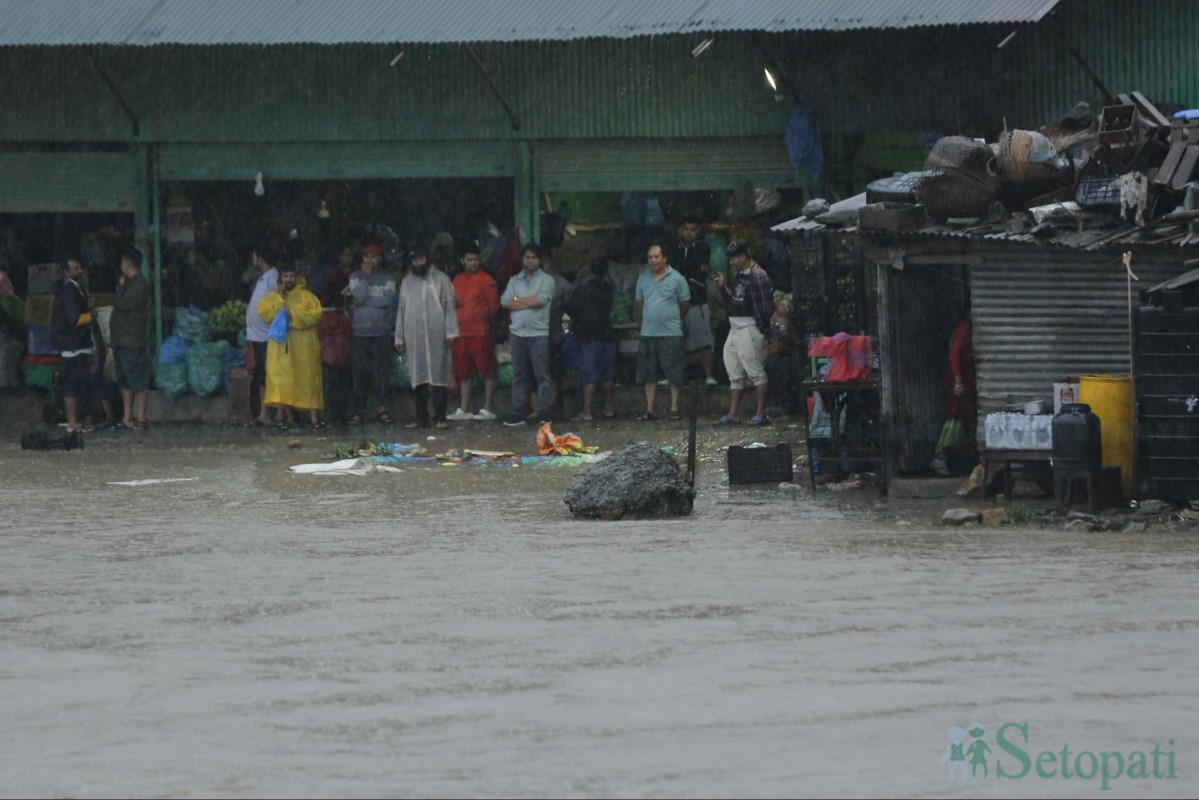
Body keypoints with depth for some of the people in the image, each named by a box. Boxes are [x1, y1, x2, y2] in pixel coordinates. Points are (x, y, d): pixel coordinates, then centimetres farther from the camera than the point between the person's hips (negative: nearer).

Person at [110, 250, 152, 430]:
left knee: (138, 383, -7)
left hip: (133, 342, -10)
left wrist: (120, 286, -4)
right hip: (121, 341, 10)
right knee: (125, 382, 12)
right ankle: (127, 419, 15)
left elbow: (124, 304, -21)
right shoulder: (129, 283, 19)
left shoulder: (140, 285, -12)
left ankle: (140, 420, -7)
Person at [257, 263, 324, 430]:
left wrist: (295, 318, -15)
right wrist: (279, 298, -8)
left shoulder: (306, 296, 7)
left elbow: (316, 314, -6)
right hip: (281, 346, 1)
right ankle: (289, 417, 2)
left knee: (308, 379, -5)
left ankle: (314, 416, -6)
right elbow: (263, 313, -3)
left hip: (303, 346, -1)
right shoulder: (272, 297, 12)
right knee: (283, 380, -4)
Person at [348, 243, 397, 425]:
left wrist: (364, 301, -6)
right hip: (360, 332, 0)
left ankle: (381, 407, -1)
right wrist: (366, 276, -3)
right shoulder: (355, 277, 10)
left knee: (382, 370, -5)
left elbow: (388, 299, -7)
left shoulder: (387, 278, 9)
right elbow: (359, 295, -7)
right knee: (361, 372, -3)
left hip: (381, 331, 0)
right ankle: (359, 411, -1)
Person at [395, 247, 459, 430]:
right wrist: (399, 337, 11)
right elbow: (402, 310, 17)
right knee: (418, 377, 3)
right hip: (414, 336, 4)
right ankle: (421, 417, 7)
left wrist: (451, 331, -9)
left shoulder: (440, 279, 4)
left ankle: (440, 417, -7)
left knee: (439, 374, -7)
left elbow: (449, 306, 0)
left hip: (436, 334, -4)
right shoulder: (407, 282, 16)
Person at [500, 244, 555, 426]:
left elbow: (541, 299, -12)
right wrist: (529, 303, -7)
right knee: (518, 375, 4)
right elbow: (505, 302, 0)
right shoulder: (514, 281, 15)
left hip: (539, 334, -3)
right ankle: (518, 414, 6)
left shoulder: (546, 280, 5)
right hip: (517, 333, 3)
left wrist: (518, 300, 0)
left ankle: (544, 414, -3)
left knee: (542, 375, -4)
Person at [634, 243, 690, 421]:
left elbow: (685, 304, 4)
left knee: (674, 374, -3)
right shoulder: (643, 278, 10)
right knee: (649, 375, 5)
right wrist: (646, 320, 12)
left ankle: (674, 408, 2)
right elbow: (638, 303, 19)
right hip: (648, 333, 4)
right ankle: (649, 410, 9)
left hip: (671, 333, -4)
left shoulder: (677, 279, -2)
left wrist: (674, 320, 7)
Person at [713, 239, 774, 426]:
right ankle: (733, 414, 16)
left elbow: (766, 305, -15)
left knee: (755, 372, -7)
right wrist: (723, 286, 5)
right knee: (734, 374, 12)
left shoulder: (758, 276, -12)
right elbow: (730, 302, 19)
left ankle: (761, 413, -5)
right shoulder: (738, 275, 15)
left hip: (749, 328, -10)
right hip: (734, 328, 10)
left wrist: (763, 328, -14)